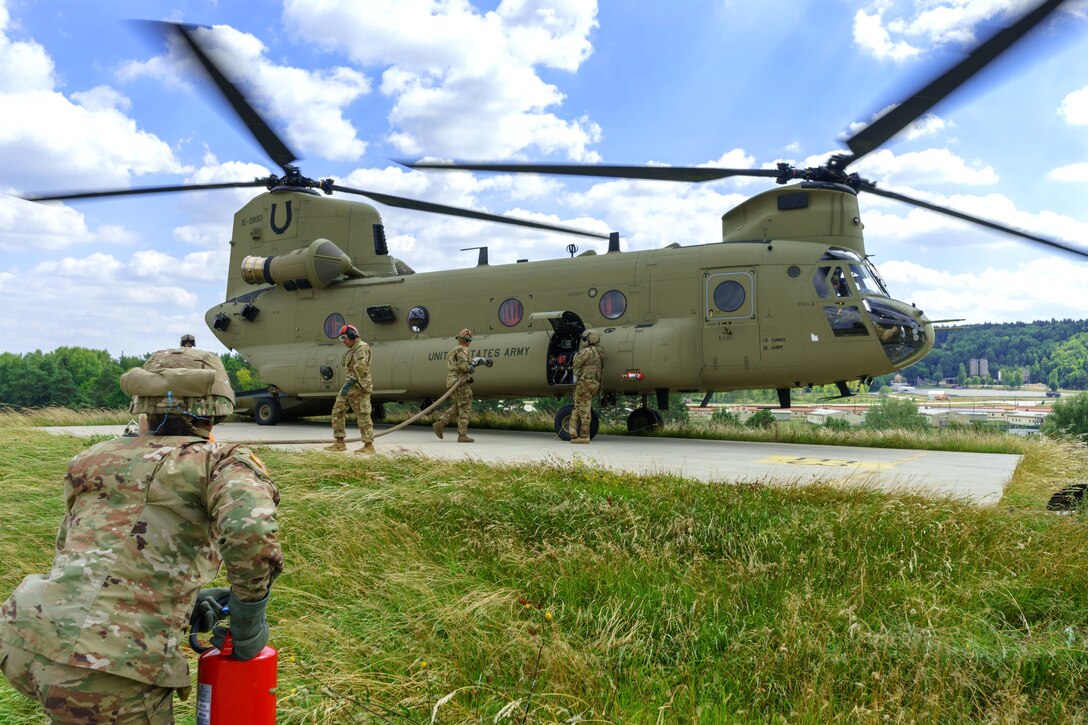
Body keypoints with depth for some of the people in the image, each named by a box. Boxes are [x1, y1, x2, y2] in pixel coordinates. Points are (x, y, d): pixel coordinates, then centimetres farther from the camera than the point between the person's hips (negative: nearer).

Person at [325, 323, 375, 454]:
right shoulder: (353, 349, 21)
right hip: (350, 386, 10)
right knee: (337, 411, 8)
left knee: (363, 415, -7)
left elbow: (360, 368, -23)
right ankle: (339, 443, 11)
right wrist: (348, 384, 20)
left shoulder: (362, 347, -11)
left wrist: (350, 383, -27)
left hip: (358, 387, -10)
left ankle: (369, 445, -1)